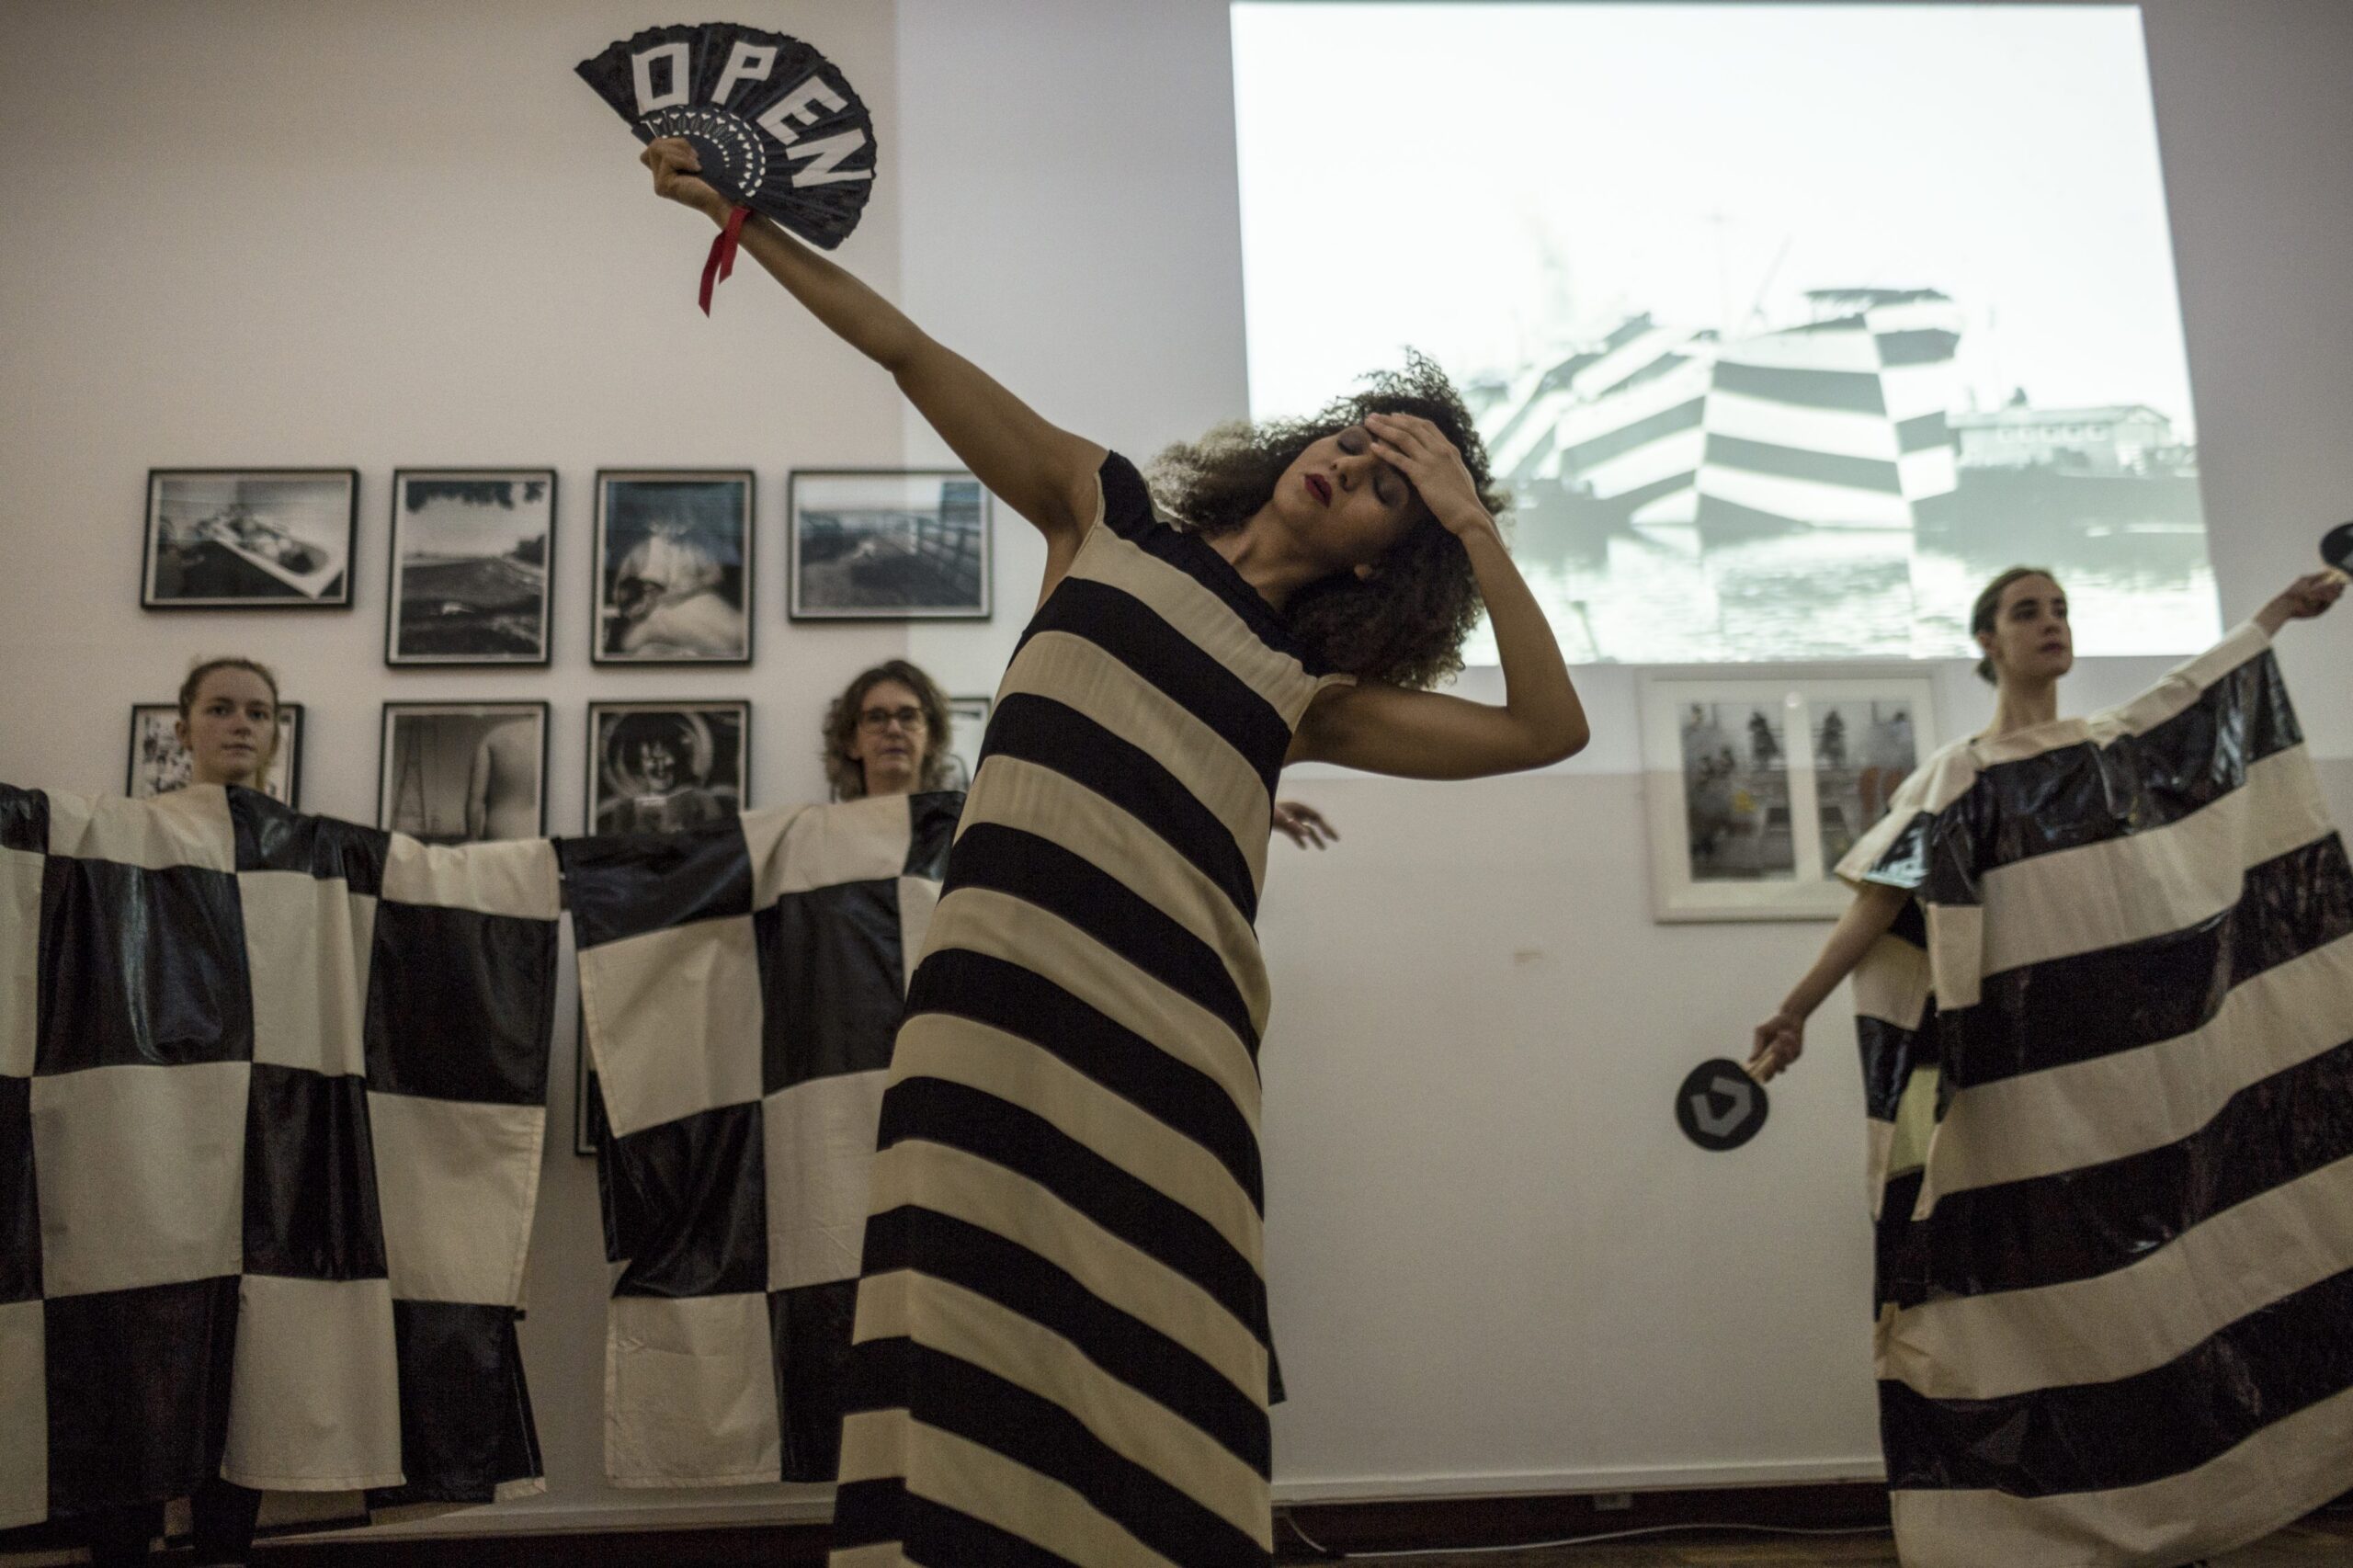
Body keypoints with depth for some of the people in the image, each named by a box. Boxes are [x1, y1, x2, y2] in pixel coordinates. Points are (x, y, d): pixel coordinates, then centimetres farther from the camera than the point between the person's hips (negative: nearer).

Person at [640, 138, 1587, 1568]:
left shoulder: (1306, 693, 20)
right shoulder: (1103, 516, 19)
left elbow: (1547, 728, 13)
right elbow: (907, 352, 16)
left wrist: (1476, 525, 14)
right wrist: (744, 217, 11)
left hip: (1172, 1037, 2)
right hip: (1012, 982, -2)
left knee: (1148, 1414, -2)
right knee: (983, 1346, -10)